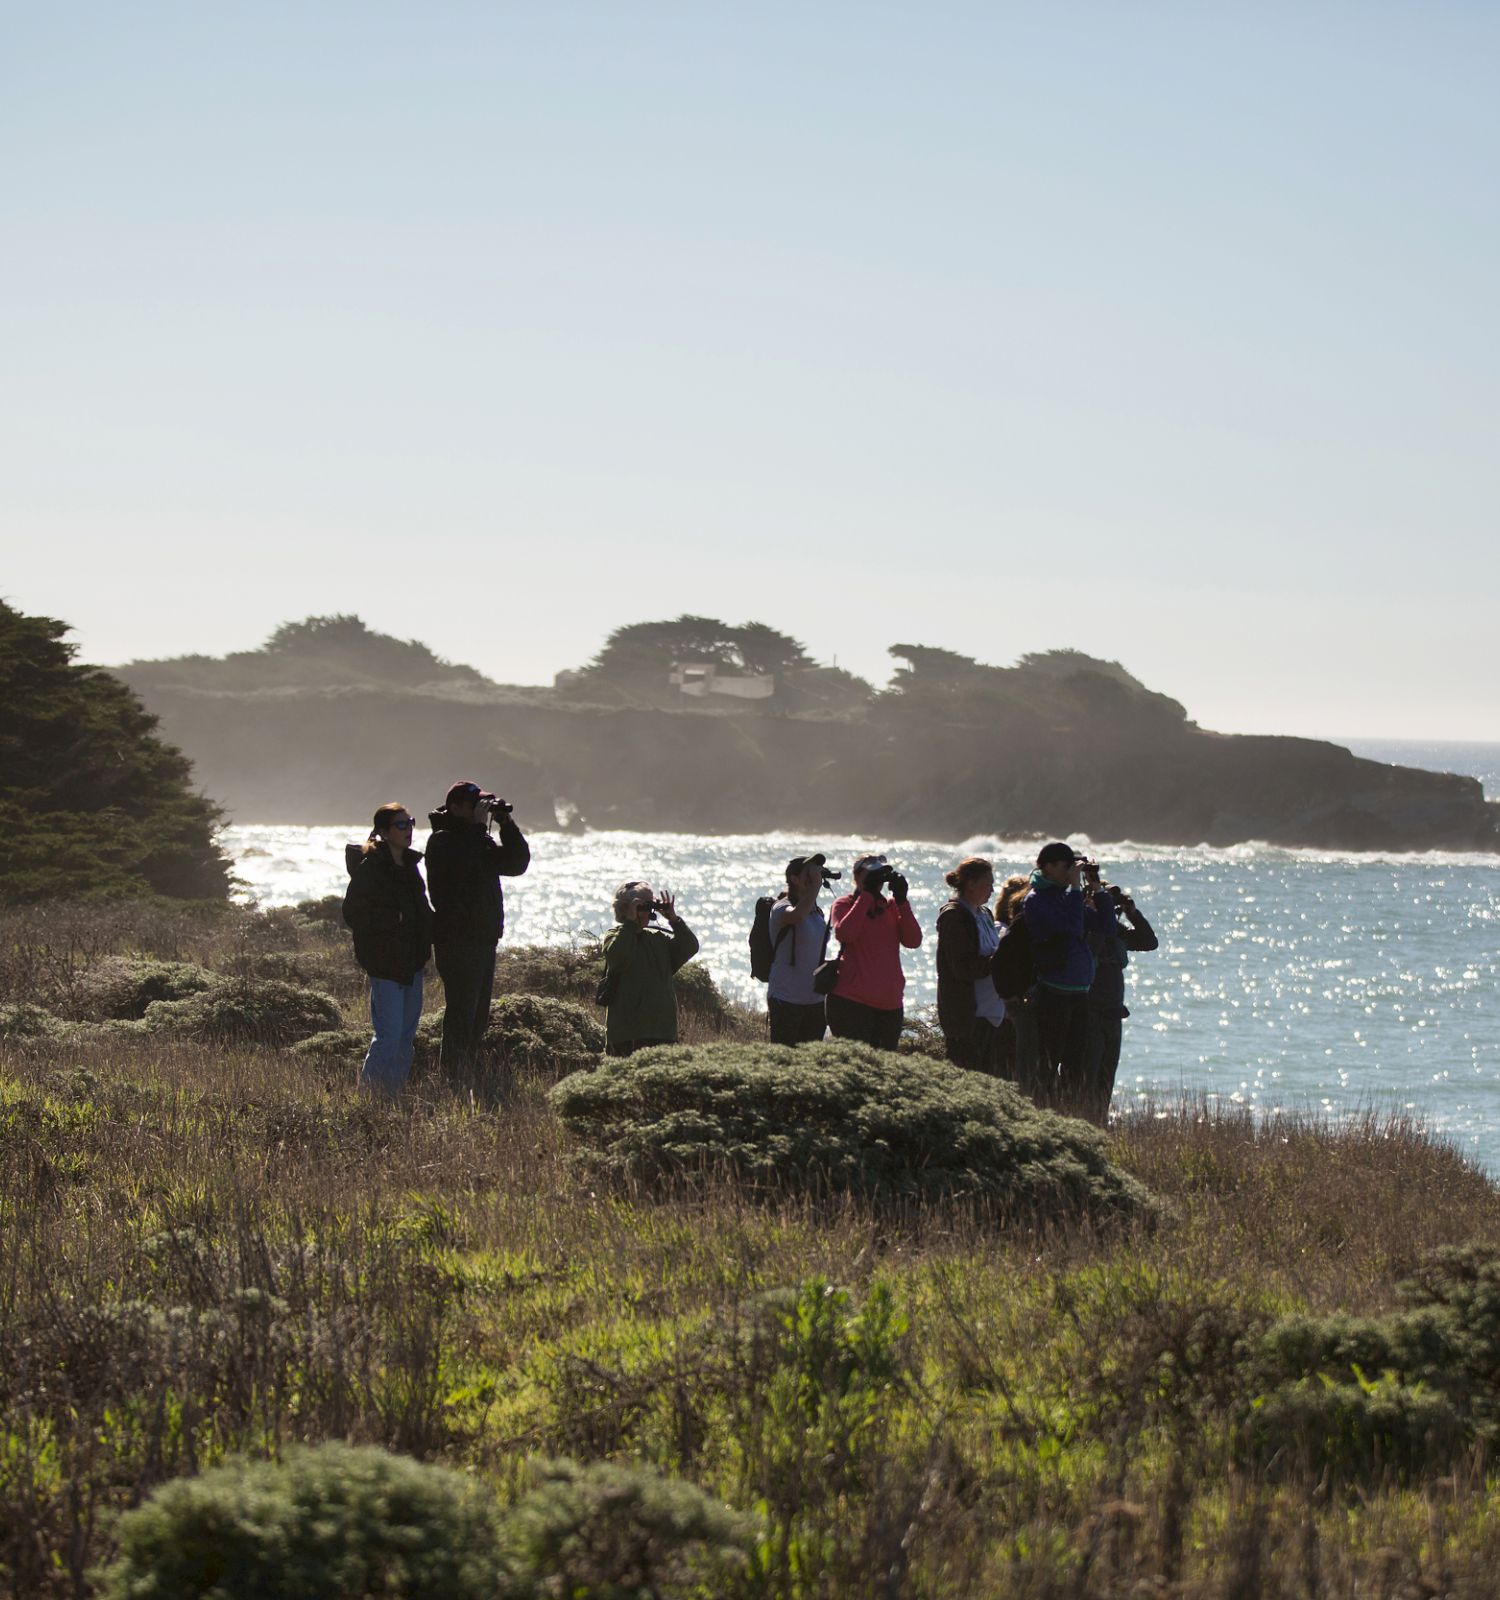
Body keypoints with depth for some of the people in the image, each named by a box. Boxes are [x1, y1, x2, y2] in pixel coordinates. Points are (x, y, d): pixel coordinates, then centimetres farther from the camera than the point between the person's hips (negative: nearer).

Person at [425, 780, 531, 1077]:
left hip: (483, 940, 9)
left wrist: (506, 824, 4)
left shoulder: (477, 839, 19)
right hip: (457, 941, -9)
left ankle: (464, 1076, 17)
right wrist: (479, 826, -18)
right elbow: (466, 863, -26)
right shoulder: (443, 841, -7)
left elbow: (517, 863, 14)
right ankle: (452, 1078, -12)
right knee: (461, 1013, -12)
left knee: (478, 1016, 11)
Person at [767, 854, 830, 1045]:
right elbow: (797, 916, -34)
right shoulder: (781, 908, -9)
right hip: (786, 1000, -7)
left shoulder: (817, 912, 15)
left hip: (814, 1001, 7)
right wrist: (816, 884, -25)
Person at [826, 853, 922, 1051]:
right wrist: (867, 895, -15)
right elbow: (844, 933, -19)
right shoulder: (844, 904, 3)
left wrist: (901, 900, -7)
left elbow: (913, 941, 1)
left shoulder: (892, 906, 14)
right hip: (852, 1003, -5)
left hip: (890, 1004, 5)